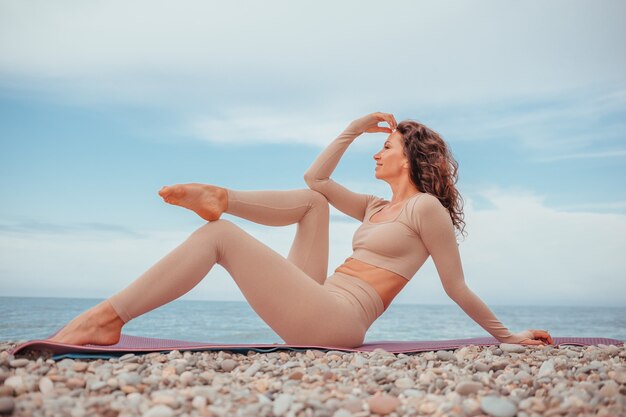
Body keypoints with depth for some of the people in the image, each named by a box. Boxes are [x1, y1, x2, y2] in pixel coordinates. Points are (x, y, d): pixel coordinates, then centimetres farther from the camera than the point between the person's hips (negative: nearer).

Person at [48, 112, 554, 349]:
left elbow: (458, 288, 1)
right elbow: (317, 177, 25)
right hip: (317, 308, 8)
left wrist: (507, 336, 4)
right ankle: (223, 200, -5)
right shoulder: (376, 208, 23)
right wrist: (356, 127, 26)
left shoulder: (427, 208, -2)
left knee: (218, 235, -15)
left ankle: (105, 318, -13)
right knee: (311, 199, 14)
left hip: (334, 319, -8)